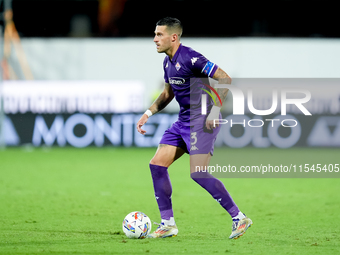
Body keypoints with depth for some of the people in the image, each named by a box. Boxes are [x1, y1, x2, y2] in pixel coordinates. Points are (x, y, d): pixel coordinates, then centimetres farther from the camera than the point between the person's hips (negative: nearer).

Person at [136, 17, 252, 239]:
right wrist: (148, 114, 17)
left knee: (198, 173, -17)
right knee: (157, 165, 2)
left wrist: (215, 110, -24)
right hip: (183, 121, 9)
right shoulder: (168, 62, 11)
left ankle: (239, 218, -8)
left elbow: (225, 79, -20)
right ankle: (168, 224, 8)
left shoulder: (190, 58, -18)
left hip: (203, 121, -9)